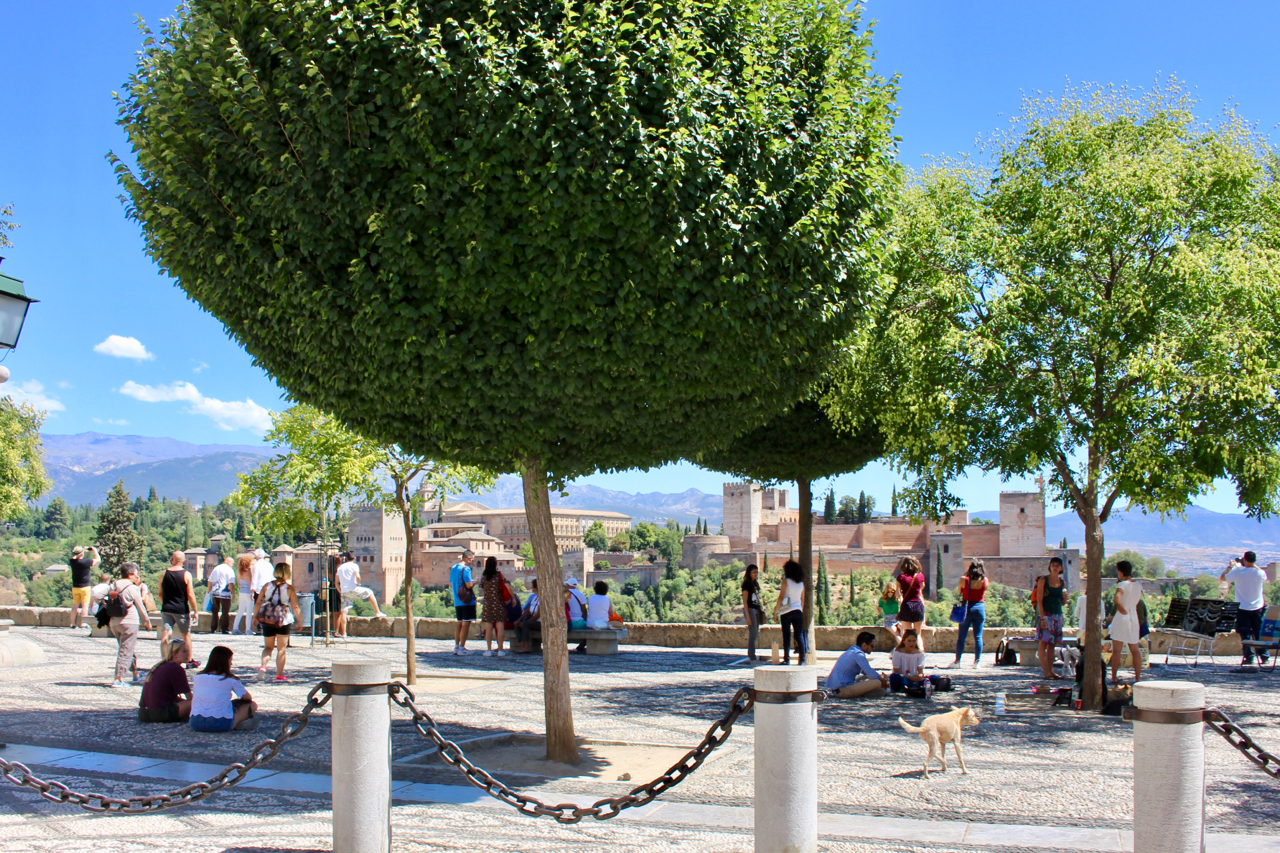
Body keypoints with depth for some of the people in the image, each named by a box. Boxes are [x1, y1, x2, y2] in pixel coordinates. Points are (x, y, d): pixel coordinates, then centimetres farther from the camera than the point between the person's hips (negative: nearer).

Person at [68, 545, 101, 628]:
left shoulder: (72, 561, -4)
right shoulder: (85, 562, -18)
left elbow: (74, 557, 22)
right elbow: (98, 560, -6)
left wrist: (84, 550, 18)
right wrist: (95, 551, 8)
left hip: (75, 587, 5)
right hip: (85, 587, -5)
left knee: (75, 605, 12)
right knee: (85, 605, -2)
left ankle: (73, 623, 14)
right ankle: (83, 623, -5)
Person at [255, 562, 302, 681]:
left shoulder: (267, 586, 3)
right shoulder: (289, 588, -5)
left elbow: (258, 603, 4)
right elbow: (295, 607, -6)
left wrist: (255, 616, 15)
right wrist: (299, 620, 4)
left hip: (267, 619, 3)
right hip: (283, 620, -3)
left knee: (268, 647, 15)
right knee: (282, 648, 7)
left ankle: (263, 666, -10)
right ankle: (279, 675, 6)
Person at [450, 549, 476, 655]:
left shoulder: (453, 568, 12)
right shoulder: (466, 569, -14)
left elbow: (450, 585, 19)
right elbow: (469, 585, -21)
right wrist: (474, 582, -2)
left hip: (457, 601, 8)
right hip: (467, 601, -8)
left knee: (459, 623, 15)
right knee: (466, 623, -4)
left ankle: (456, 646, 18)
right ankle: (462, 648, -5)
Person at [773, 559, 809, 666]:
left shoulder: (786, 581, -5)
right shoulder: (801, 583, 9)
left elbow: (781, 597, -9)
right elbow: (802, 600, 15)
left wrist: (776, 611, -5)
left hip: (786, 612, -4)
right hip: (798, 611, 4)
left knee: (786, 636, -1)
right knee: (799, 635, 5)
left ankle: (787, 660, -4)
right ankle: (803, 660, 1)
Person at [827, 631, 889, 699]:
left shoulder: (852, 651, 17)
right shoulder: (858, 654, -14)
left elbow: (864, 671, 30)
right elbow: (872, 675, -16)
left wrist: (880, 675, 16)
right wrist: (882, 679, 5)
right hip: (843, 690, -11)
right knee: (877, 682, -21)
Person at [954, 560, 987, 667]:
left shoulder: (964, 580, -8)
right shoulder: (985, 580, -3)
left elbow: (959, 593, 5)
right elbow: (984, 594, 8)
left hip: (967, 607, -1)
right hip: (980, 607, 1)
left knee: (962, 636, 6)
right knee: (978, 636, 7)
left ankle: (957, 660, 8)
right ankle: (977, 660, 6)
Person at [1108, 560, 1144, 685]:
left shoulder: (1122, 585, -13)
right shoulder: (1138, 584, 4)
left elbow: (1117, 599, -32)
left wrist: (1122, 609, -15)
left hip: (1121, 618, -5)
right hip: (1134, 618, 6)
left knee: (1116, 650, 0)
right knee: (1135, 650, 11)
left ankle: (1114, 677, 1)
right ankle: (1138, 677, 9)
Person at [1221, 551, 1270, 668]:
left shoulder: (1238, 573, -15)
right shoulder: (1261, 573, -6)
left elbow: (1222, 578, 0)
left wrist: (1230, 566, 12)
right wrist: (1253, 565, 22)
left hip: (1243, 608, -3)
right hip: (1258, 608, 3)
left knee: (1245, 633, 3)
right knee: (1259, 633, 12)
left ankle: (1249, 657, 0)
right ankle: (1264, 657, 14)